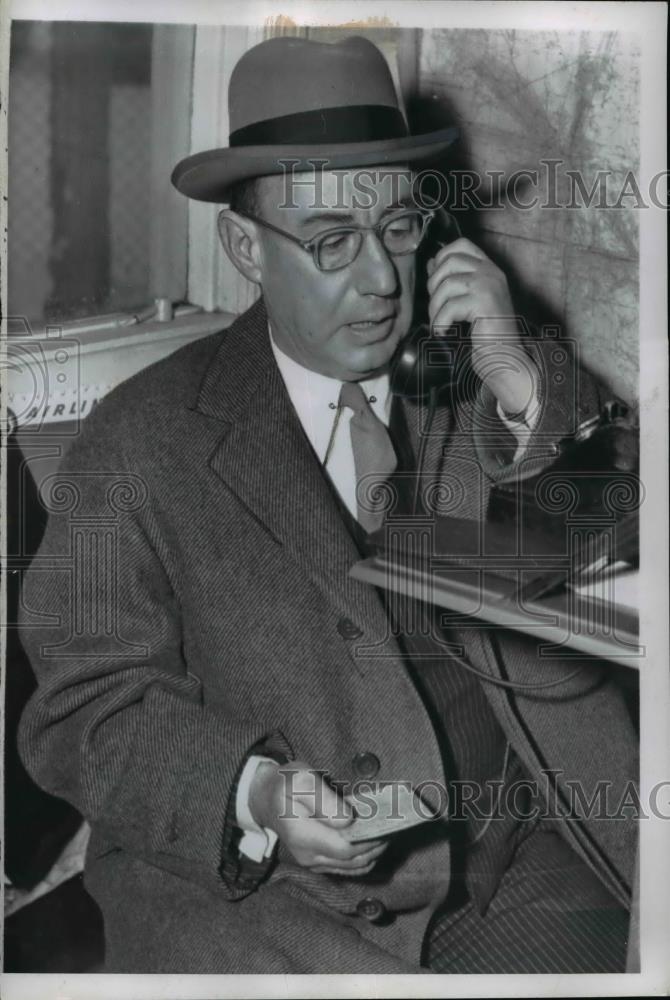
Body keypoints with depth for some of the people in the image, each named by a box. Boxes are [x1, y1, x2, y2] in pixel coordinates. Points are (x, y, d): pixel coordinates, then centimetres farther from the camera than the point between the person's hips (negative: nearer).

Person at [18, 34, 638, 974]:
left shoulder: (482, 397, 6)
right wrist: (254, 798, -21)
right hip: (247, 885, -2)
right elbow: (91, 706, -3)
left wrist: (524, 392, -12)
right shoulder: (140, 442, -3)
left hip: (518, 862, 3)